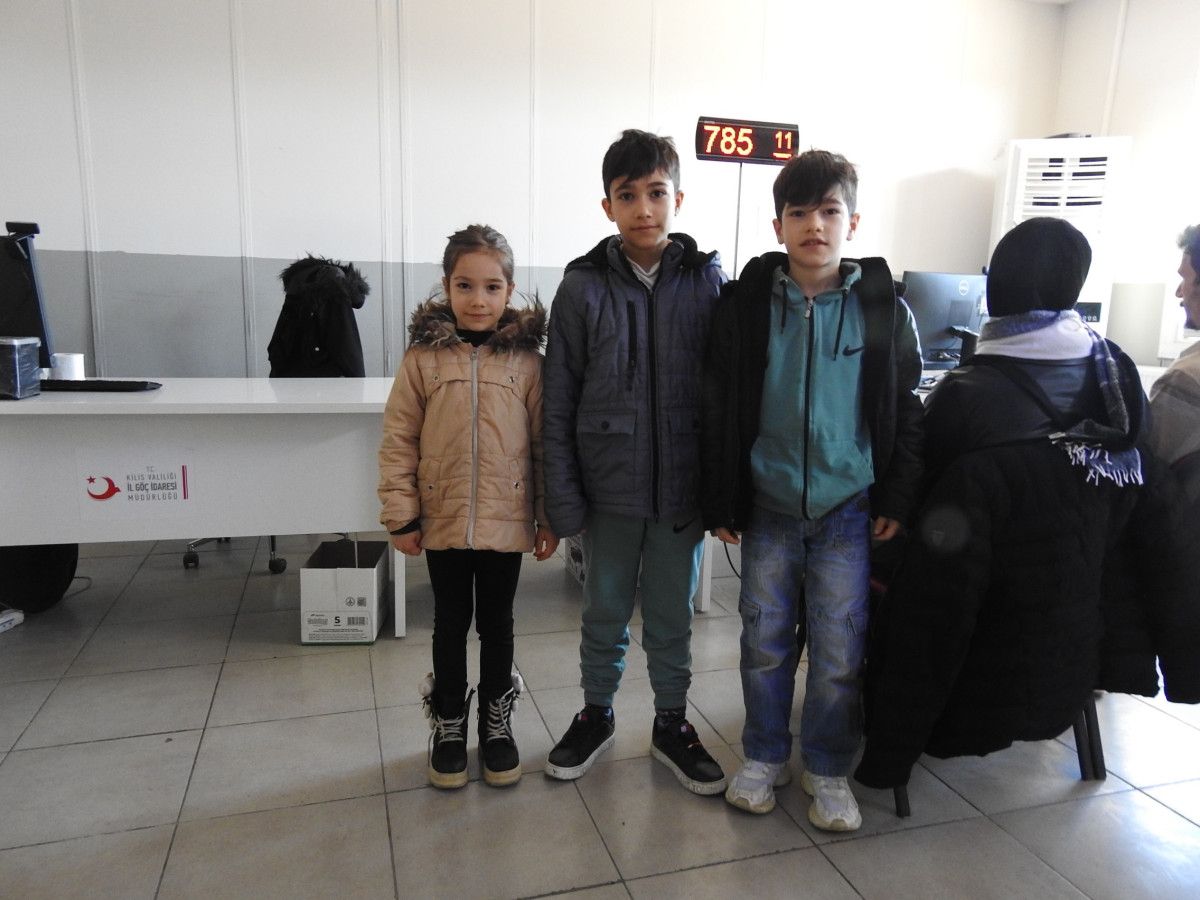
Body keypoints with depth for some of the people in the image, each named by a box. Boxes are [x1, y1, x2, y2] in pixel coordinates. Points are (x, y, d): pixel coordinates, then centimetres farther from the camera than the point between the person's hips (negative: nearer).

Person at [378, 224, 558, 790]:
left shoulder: (527, 361, -5)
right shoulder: (423, 357, -5)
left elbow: (545, 444, -2)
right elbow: (398, 441, -3)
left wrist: (551, 518, -1)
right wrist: (401, 515, -5)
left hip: (506, 521, 0)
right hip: (442, 521, 0)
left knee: (497, 623, 15)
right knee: (451, 623, 16)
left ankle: (496, 725, 34)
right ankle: (448, 725, 34)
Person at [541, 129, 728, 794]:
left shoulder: (707, 282, -2)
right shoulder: (582, 288, -4)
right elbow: (559, 403, -3)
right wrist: (563, 497, -6)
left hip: (682, 487, 1)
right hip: (610, 486, 0)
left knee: (673, 614, 15)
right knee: (605, 611, 17)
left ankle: (671, 724, 36)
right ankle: (596, 714, 38)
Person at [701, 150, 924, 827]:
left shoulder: (884, 309, -2)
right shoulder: (747, 303, -2)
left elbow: (907, 411, 5)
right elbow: (720, 408, 1)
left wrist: (897, 500, 0)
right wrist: (721, 502, -1)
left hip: (850, 509, 0)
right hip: (769, 505, 1)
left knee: (840, 649, 7)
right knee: (765, 639, 11)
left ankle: (828, 769, 28)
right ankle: (764, 756, 32)